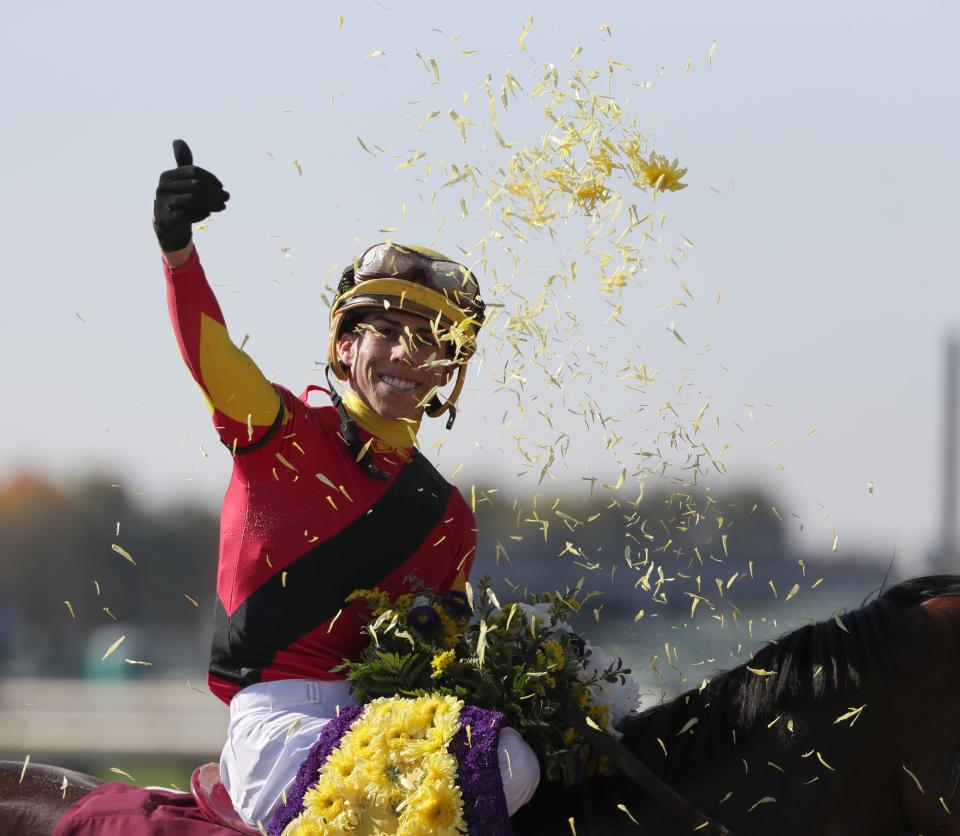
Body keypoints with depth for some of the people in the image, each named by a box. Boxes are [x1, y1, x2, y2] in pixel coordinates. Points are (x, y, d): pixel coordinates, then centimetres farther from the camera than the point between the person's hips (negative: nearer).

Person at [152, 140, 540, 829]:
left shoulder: (448, 517, 19)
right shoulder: (285, 430, 5)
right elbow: (210, 357, -16)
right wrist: (179, 249, -35)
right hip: (278, 705, -6)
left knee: (513, 767, -24)